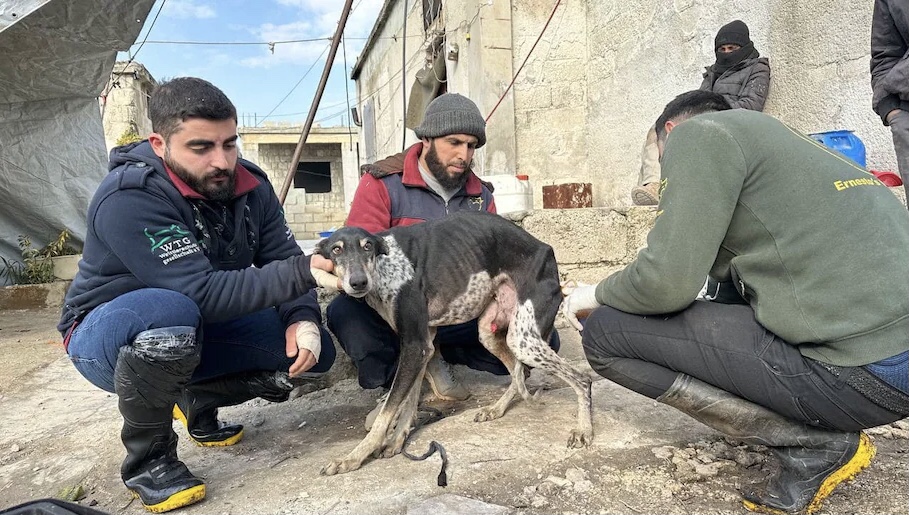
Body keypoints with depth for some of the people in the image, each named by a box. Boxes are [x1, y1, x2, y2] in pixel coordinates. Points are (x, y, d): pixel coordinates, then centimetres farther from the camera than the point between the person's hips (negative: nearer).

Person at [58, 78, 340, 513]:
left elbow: (282, 261, -10)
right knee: (170, 312, -41)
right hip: (108, 333, -5)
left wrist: (302, 319, -29)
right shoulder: (128, 199, -30)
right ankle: (148, 459, -13)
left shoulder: (249, 184, -10)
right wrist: (301, 272, -46)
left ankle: (198, 400, 15)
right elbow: (203, 292, -37)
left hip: (197, 332, 6)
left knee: (314, 350, -10)